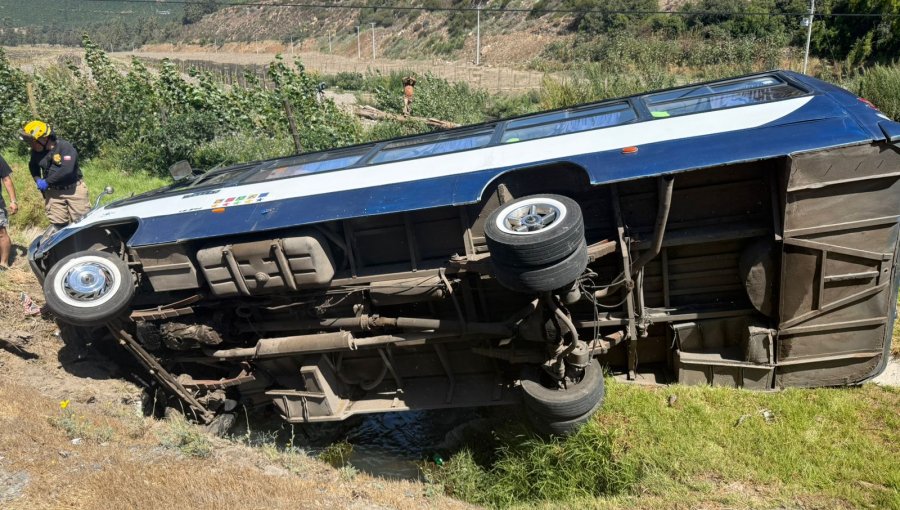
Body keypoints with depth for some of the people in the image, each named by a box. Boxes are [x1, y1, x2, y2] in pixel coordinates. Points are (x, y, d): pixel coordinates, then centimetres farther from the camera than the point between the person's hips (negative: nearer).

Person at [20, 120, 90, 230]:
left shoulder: (65, 147, -18)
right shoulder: (36, 151, 2)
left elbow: (67, 170, -30)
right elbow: (33, 166, 24)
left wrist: (47, 182, -22)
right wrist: (38, 180, 5)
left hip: (73, 189, -5)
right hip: (53, 192, 5)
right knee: (59, 225, 4)